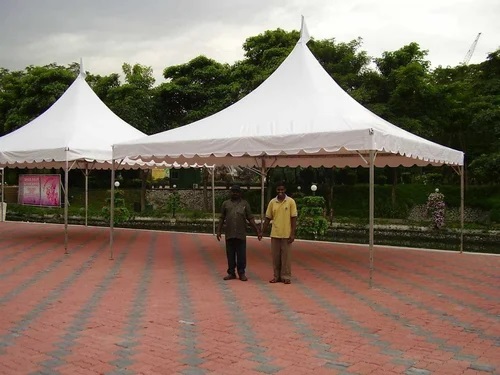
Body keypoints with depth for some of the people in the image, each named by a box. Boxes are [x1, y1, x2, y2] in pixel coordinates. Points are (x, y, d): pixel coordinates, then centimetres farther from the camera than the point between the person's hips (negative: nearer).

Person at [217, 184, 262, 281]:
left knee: (241, 255, 1)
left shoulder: (245, 204, 7)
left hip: (241, 234, -1)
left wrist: (258, 230, -1)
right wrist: (219, 231, 6)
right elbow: (222, 219, 13)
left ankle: (241, 273, 11)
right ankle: (231, 273, 17)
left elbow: (250, 219, 5)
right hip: (229, 234, 1)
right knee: (230, 255, 7)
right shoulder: (226, 204, 11)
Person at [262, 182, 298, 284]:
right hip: (274, 234, 3)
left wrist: (293, 234, -9)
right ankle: (277, 276, 17)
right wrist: (263, 231, 6)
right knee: (275, 256, 7)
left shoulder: (291, 202, -4)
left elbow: (293, 218, -4)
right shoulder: (272, 202, 5)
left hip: (286, 234, -3)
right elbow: (268, 218, 9)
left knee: (286, 256, 3)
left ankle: (286, 277, 11)